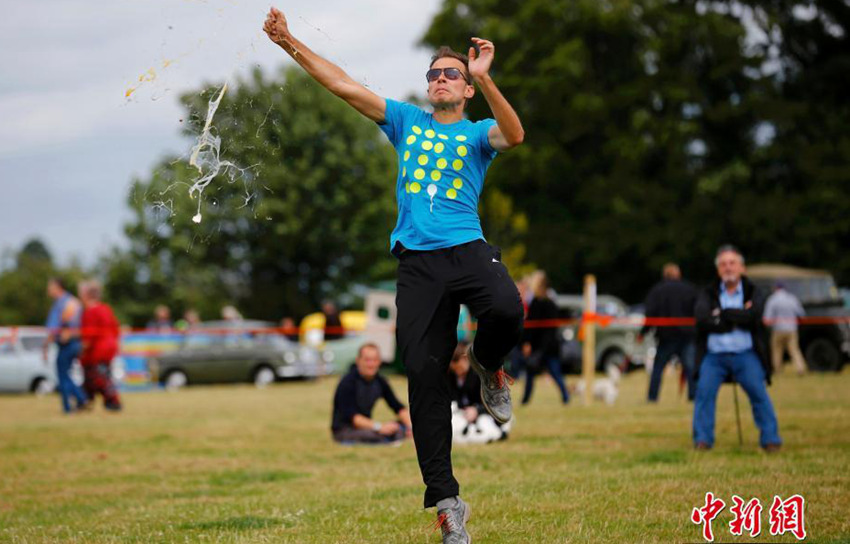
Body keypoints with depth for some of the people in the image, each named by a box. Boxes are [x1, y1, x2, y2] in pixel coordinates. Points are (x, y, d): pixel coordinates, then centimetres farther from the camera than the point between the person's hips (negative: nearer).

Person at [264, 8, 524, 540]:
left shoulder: (477, 133, 12)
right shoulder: (407, 121, 20)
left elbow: (514, 135, -12)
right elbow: (345, 86, 16)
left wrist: (484, 78, -23)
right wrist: (291, 43, 9)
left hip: (468, 250, -2)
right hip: (417, 261, 2)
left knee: (507, 311, -34)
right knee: (423, 373, -5)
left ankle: (488, 366, 4)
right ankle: (445, 500, 0)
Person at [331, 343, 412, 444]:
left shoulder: (380, 382, 3)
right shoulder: (348, 383, -16)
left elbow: (398, 407, 5)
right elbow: (351, 416, -26)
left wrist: (410, 425, -16)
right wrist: (379, 427, -37)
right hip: (343, 430, -7)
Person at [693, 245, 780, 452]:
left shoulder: (753, 293, 9)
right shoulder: (708, 293, 12)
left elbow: (753, 316, -12)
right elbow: (702, 318, -9)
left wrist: (722, 314, -7)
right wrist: (738, 319, -8)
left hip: (745, 355, -1)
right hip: (714, 355, 1)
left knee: (758, 392, -14)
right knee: (704, 390, -17)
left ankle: (771, 440, -7)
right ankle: (702, 440, -10)